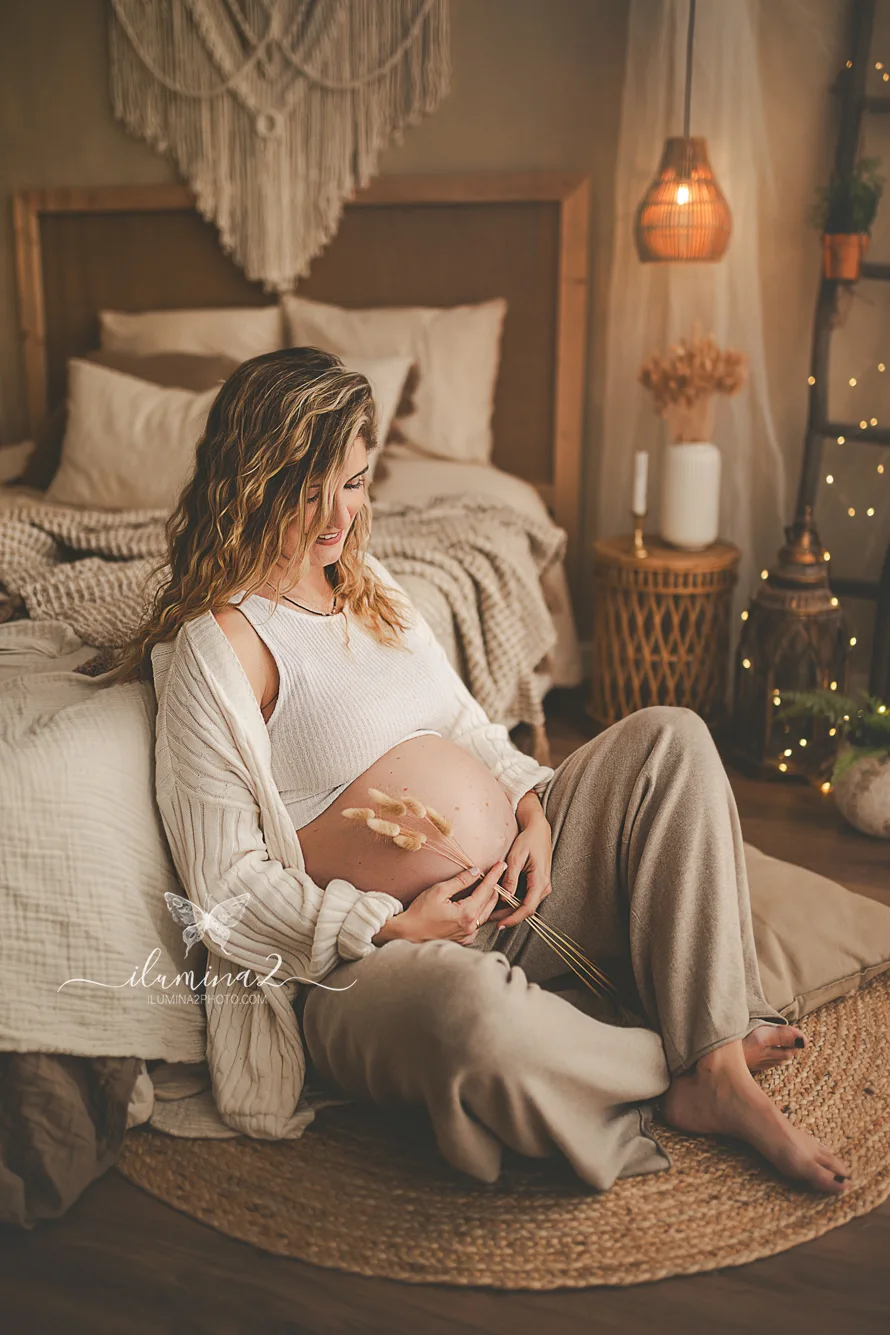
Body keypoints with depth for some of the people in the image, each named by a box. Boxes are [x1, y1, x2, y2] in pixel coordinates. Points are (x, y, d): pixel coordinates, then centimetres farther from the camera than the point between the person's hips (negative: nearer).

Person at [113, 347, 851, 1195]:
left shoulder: (367, 583, 13)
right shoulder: (216, 647, -12)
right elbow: (227, 891, -13)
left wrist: (530, 805, 0)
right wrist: (390, 930, -19)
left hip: (508, 901, 8)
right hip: (368, 962, -8)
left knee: (670, 741, -2)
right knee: (472, 1011, -42)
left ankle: (719, 1069, -12)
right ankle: (678, 1075, -8)